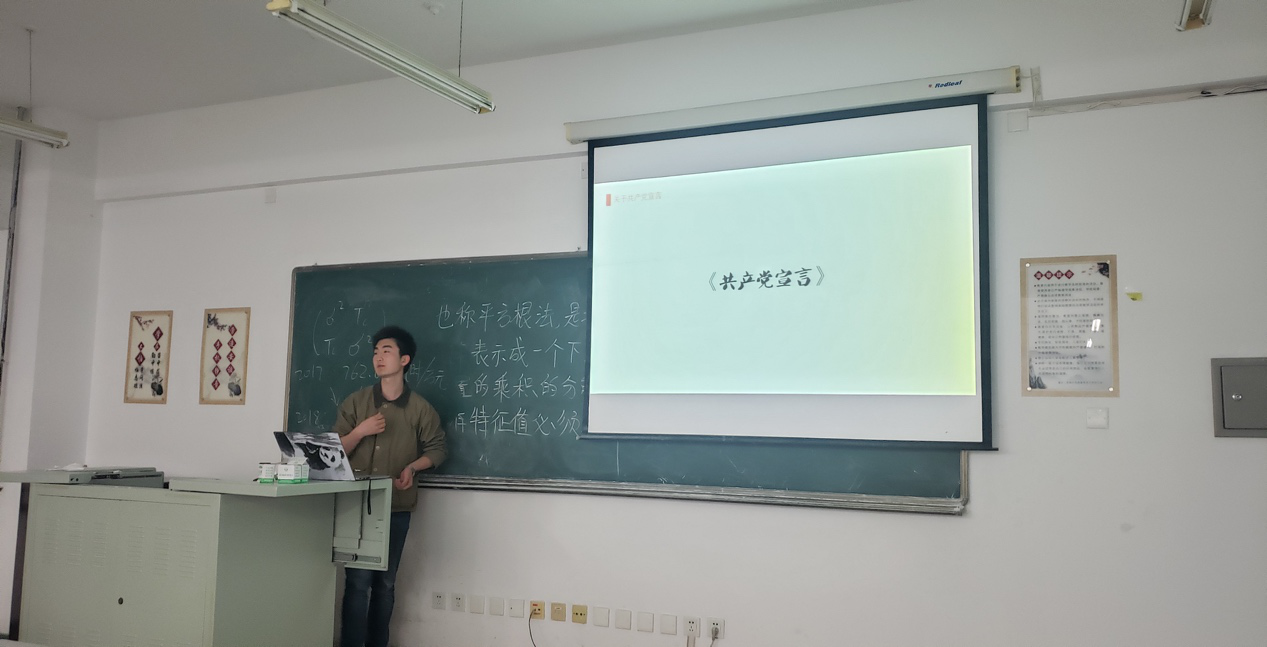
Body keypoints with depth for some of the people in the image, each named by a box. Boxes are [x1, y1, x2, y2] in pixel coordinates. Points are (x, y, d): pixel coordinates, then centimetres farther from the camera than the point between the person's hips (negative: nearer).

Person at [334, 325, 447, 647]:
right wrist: (361, 431, -14)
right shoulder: (356, 401, 4)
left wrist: (412, 467, -10)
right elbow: (336, 451, 4)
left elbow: (437, 448, 8)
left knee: (385, 582, 9)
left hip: (396, 507, 0)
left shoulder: (420, 408, 1)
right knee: (358, 580, -6)